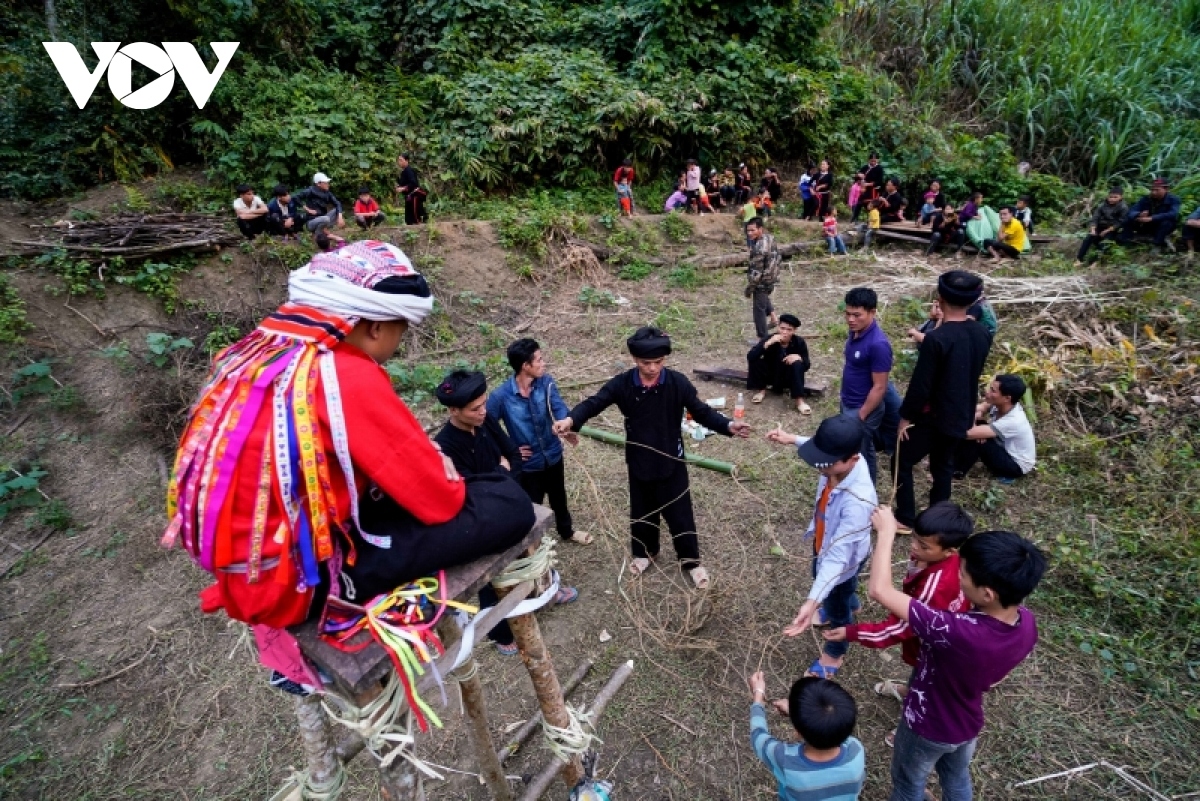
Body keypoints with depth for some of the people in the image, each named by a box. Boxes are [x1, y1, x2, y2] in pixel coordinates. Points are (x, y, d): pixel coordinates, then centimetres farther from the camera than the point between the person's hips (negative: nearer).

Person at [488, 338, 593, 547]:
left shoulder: (546, 382, -14)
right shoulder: (501, 396, -23)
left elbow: (558, 406, -29)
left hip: (553, 455, 4)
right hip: (528, 464, -4)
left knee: (559, 498, 28)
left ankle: (567, 532, 55)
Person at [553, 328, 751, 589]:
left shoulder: (678, 383, -15)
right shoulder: (622, 383, -14)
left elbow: (701, 411, -10)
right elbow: (594, 403, -18)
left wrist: (728, 425, -28)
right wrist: (571, 419, -38)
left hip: (671, 461, -1)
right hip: (638, 462, 1)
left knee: (679, 512, 12)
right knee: (642, 511, 21)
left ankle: (691, 560, 33)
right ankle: (644, 553, 46)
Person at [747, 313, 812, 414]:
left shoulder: (799, 342, -14)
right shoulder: (769, 338, -17)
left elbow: (806, 366, -8)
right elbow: (750, 357, -30)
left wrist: (799, 358, -30)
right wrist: (768, 343, -40)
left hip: (788, 378, 0)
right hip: (771, 375, 0)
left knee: (797, 364, -30)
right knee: (754, 359, -23)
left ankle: (799, 400, -27)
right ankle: (761, 390, -3)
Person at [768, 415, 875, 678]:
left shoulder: (858, 501, -46)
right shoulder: (841, 461, -25)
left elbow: (838, 557, -45)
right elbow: (822, 448, 4)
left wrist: (812, 602, -49)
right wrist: (793, 439, 3)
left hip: (843, 559, -7)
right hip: (824, 543, 8)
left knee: (837, 607, 22)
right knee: (820, 576, 37)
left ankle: (835, 653, 54)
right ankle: (849, 605, 71)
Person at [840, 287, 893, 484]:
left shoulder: (877, 344, -27)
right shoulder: (855, 332, -1)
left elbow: (879, 387, -23)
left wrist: (861, 416, -19)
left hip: (863, 408, -8)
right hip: (848, 403, 8)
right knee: (864, 451, 23)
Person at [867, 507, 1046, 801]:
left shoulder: (957, 633, -46)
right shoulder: (1027, 622, -22)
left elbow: (880, 591, -43)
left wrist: (886, 532, -32)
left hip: (929, 726, -6)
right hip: (968, 722, 6)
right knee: (956, 777, 35)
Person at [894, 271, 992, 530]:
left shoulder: (936, 338, -26)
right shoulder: (982, 334, -3)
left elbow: (920, 384, -22)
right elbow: (970, 372, 11)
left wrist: (906, 416, -11)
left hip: (934, 417, -7)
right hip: (961, 416, 7)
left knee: (901, 462, 9)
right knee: (943, 465, 21)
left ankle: (905, 519, 16)